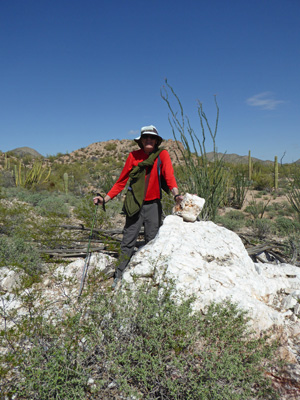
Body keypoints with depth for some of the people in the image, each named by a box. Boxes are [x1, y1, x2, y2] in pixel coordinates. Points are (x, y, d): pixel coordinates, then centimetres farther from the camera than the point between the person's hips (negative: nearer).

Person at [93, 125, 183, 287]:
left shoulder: (162, 155, -1)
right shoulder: (133, 156, 2)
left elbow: (169, 175, -16)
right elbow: (121, 181, 6)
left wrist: (176, 194, -36)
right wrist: (105, 199, 0)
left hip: (153, 205, 0)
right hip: (135, 204, 0)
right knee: (128, 242, 3)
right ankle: (119, 276, 15)